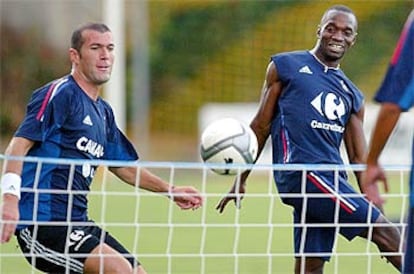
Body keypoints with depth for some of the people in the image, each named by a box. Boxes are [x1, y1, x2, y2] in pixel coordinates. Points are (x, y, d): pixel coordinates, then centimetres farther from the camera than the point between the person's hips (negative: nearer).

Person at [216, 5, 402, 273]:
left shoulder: (352, 95, 20)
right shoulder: (285, 67, 7)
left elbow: (359, 158, 18)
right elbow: (261, 126, 9)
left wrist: (373, 205, 9)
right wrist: (241, 180, 7)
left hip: (333, 179, 6)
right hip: (300, 173, -6)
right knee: (383, 229, -15)